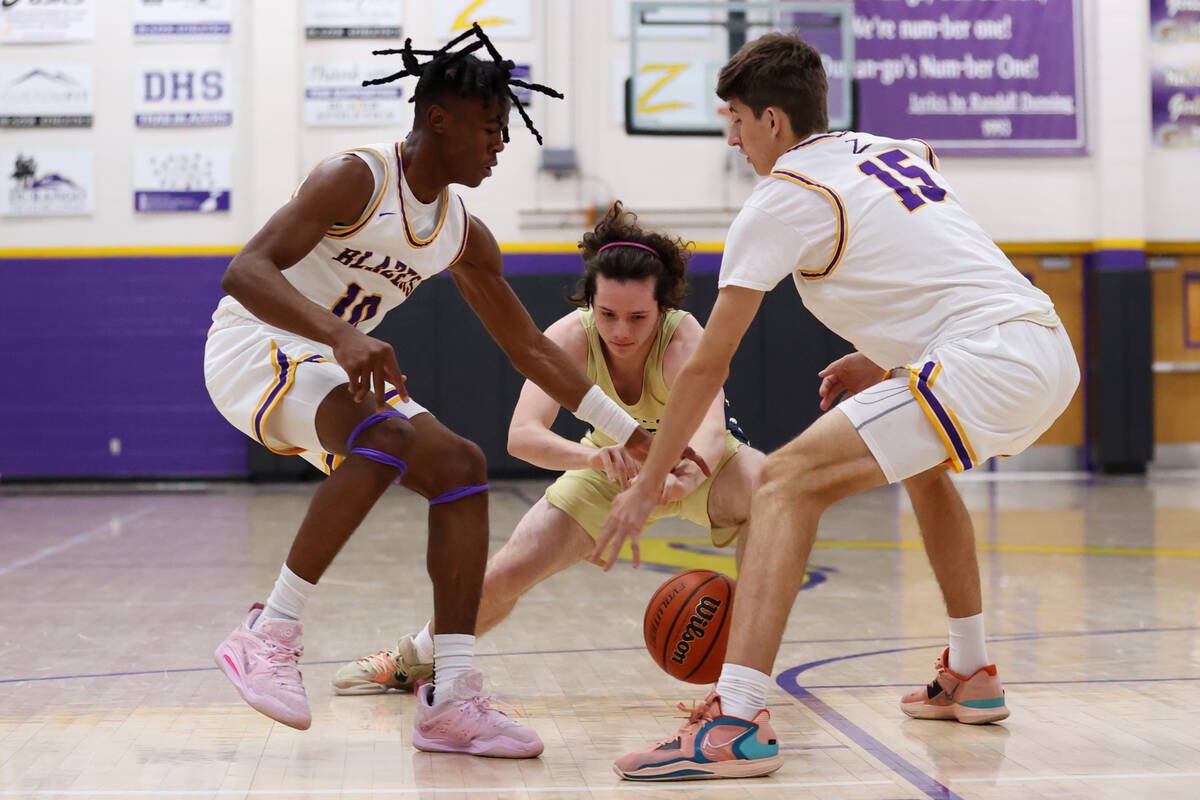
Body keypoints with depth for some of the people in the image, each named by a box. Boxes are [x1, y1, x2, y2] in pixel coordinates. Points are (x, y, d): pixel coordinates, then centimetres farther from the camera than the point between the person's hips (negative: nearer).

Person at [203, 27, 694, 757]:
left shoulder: (465, 237, 4)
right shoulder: (356, 179, -19)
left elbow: (531, 348, 10)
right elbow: (245, 271, -29)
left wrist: (634, 436, 7)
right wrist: (340, 334, -46)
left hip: (334, 365, 8)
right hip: (254, 346, -8)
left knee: (461, 468, -6)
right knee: (388, 438, -33)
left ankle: (452, 702, -8)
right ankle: (269, 636, -23)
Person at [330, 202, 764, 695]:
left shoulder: (683, 339, -36)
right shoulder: (572, 336, -31)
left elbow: (711, 430, -54)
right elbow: (522, 435, -43)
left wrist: (685, 477, -78)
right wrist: (591, 455, -64)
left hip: (696, 464, -1)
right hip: (614, 465, 2)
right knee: (506, 573, -6)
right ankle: (417, 658, 24)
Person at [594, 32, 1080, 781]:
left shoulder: (781, 199, 1)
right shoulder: (899, 152, 23)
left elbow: (709, 364, 2)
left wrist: (646, 485, 9)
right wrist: (885, 360, 30)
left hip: (988, 359, -9)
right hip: (1053, 350, 9)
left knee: (789, 480, -11)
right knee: (925, 463, 35)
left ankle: (737, 723, -23)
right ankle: (970, 675, 42)